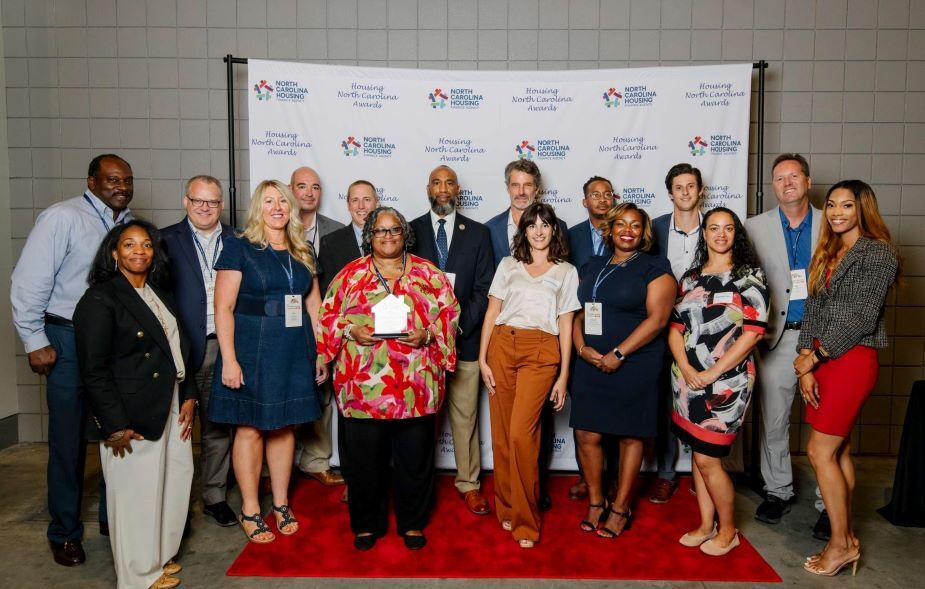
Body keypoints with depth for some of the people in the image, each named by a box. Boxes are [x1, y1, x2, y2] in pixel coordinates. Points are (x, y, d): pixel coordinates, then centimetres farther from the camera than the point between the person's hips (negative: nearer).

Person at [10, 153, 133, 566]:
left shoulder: (130, 225, 8)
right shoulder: (62, 218, -8)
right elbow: (29, 282, -10)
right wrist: (35, 341, -11)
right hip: (71, 342, -5)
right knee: (69, 441, 5)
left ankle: (113, 517, 30)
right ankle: (65, 534, 22)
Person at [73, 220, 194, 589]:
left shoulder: (159, 294, 12)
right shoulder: (100, 299, -11)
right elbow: (94, 370, -15)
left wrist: (188, 396, 8)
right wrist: (114, 426, -17)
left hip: (171, 407, 8)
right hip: (132, 418, -7)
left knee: (174, 482, 14)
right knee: (136, 493, 5)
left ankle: (160, 556, 34)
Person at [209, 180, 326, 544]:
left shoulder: (302, 253, 12)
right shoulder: (239, 248, -3)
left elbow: (314, 306, 13)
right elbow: (223, 307, -8)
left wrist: (322, 353, 7)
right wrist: (229, 360, -14)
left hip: (294, 352, 5)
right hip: (252, 350, -4)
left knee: (284, 426, 11)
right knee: (250, 428, 3)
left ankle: (281, 504, 24)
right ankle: (250, 510, 18)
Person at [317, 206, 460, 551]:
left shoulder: (429, 274, 7)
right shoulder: (350, 274, 8)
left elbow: (449, 313, 6)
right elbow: (328, 316, 8)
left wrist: (429, 334, -11)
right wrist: (350, 330, -10)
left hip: (416, 386, 0)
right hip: (362, 386, 0)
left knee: (415, 458, 9)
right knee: (364, 458, 8)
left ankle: (413, 523, 28)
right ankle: (367, 524, 28)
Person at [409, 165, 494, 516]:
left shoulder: (477, 233, 6)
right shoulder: (411, 231, 6)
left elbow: (484, 289, 2)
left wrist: (459, 326, -9)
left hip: (464, 337, 0)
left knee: (465, 415, 7)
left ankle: (468, 483, 20)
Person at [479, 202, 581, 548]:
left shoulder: (566, 271, 12)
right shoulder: (508, 265, 14)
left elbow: (566, 324, 8)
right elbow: (492, 313, 9)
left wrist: (563, 376, 4)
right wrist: (482, 359, 0)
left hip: (541, 352, -2)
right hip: (502, 346, 2)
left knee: (521, 434, -11)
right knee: (501, 434, 4)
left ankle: (525, 521, 4)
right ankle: (506, 508, 22)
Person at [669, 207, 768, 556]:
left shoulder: (750, 276, -3)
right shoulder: (690, 278, 11)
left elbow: (752, 332, -11)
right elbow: (675, 328, 7)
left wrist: (712, 373, -14)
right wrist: (686, 369, -10)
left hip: (726, 380, -5)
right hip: (688, 379, 5)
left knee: (707, 458, -3)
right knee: (699, 453, 11)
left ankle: (727, 530, 18)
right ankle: (706, 525, 27)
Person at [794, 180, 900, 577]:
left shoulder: (878, 253, -9)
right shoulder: (826, 254, 14)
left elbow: (862, 318, -15)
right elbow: (812, 310, 8)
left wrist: (813, 357, -12)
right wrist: (806, 367, -1)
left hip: (852, 360, -7)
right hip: (821, 360, 7)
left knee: (820, 452, -5)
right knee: (839, 452, 11)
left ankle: (841, 544, 9)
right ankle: (846, 539, 22)